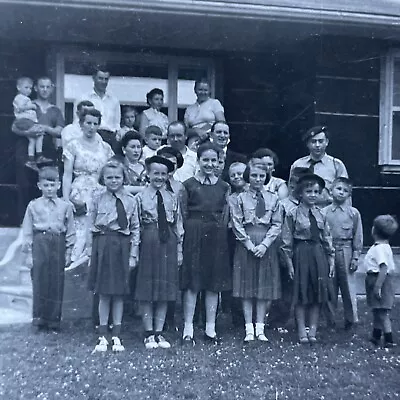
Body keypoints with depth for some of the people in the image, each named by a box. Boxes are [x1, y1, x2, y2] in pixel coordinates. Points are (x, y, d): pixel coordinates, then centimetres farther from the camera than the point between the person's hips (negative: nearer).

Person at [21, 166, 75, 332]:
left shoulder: (65, 206, 5)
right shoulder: (33, 205, 4)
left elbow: (70, 231, 7)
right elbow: (27, 230, 5)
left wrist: (68, 252, 4)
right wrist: (28, 251, 0)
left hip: (58, 244, 1)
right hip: (39, 242, -1)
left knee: (57, 282, 4)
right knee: (39, 281, 0)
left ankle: (54, 318, 14)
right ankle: (39, 317, 10)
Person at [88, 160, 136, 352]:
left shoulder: (130, 200, 3)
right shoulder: (98, 199, 3)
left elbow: (135, 229, 4)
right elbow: (91, 227, 5)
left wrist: (132, 254, 0)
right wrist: (92, 251, 0)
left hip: (122, 246, 0)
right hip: (103, 245, 0)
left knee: (119, 293, 6)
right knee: (103, 293, 5)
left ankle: (116, 336, 17)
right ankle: (102, 336, 15)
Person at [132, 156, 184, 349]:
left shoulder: (172, 198, 7)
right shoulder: (141, 197, -1)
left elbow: (178, 225, 9)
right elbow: (136, 225, -4)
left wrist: (179, 250, 6)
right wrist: (135, 251, -6)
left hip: (168, 243, 3)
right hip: (148, 243, -3)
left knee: (166, 288, 7)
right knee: (146, 289, 4)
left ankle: (159, 332, 17)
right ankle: (149, 333, 14)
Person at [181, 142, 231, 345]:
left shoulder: (224, 187, 10)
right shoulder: (189, 184, 2)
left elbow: (225, 215, 12)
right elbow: (183, 214, 2)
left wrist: (221, 232, 3)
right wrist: (189, 232, -5)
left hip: (217, 236, 3)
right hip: (194, 234, -3)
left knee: (215, 282, 5)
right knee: (192, 281, -2)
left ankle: (210, 328, 14)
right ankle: (188, 329, 4)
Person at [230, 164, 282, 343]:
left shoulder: (273, 198, 7)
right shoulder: (240, 198, 3)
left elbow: (277, 224, 2)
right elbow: (237, 224, -2)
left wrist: (264, 244, -10)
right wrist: (250, 245, -11)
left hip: (267, 246, 2)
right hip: (246, 244, -1)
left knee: (265, 286, 3)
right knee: (246, 286, 0)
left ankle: (260, 329, 10)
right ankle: (249, 329, 6)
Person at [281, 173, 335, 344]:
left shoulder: (321, 215, 8)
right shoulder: (292, 214, -4)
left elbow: (327, 239, 11)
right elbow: (287, 241, -5)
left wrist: (331, 260, 7)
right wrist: (289, 263, -8)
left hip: (319, 255, 4)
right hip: (301, 254, -4)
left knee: (317, 294, 5)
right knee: (301, 293, 1)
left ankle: (313, 330, 14)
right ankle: (302, 332, 10)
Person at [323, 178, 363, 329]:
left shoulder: (354, 213, -1)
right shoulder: (324, 212, 2)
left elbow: (358, 237, 1)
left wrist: (356, 257, -3)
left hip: (345, 252, -1)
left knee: (348, 285, 4)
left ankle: (350, 318, 18)